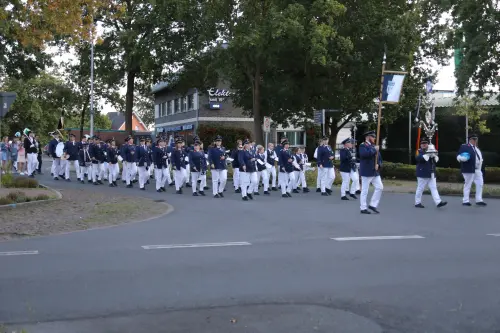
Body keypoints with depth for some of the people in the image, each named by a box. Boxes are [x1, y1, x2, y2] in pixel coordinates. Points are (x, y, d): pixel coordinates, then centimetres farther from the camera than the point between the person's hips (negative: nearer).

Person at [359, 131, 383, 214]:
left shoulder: (374, 146, 17)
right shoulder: (362, 146, -6)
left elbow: (379, 157, 20)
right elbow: (365, 154, -27)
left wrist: (378, 165, 0)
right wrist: (374, 150, -16)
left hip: (375, 172, 8)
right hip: (366, 172, -7)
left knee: (380, 187, 1)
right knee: (364, 191, -1)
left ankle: (373, 205, 10)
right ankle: (363, 208, 6)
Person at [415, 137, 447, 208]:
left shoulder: (431, 151, 16)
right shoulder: (419, 152, -3)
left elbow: (436, 159, 9)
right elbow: (418, 158, -26)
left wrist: (434, 156, -13)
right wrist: (428, 155, -34)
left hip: (431, 174, 6)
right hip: (423, 175, -6)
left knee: (434, 188, 1)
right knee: (420, 189, 1)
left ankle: (438, 202, -4)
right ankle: (417, 203, 11)